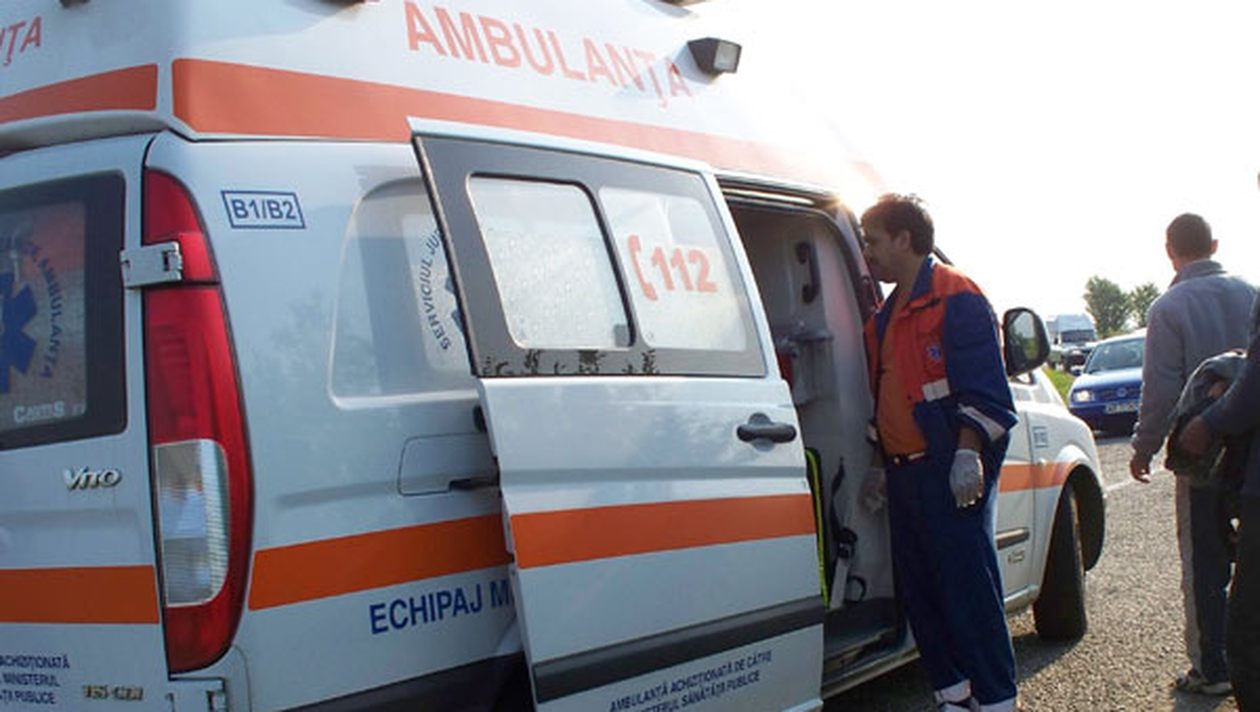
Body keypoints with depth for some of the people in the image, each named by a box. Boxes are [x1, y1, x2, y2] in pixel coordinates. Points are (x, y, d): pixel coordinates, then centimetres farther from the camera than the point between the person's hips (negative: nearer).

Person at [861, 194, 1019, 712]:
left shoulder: (956, 298, -6)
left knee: (969, 588, -5)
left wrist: (968, 455, -20)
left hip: (951, 472, -9)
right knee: (917, 591, 10)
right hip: (904, 471, 9)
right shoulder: (888, 314, 20)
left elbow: (984, 391, -13)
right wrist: (885, 466, 23)